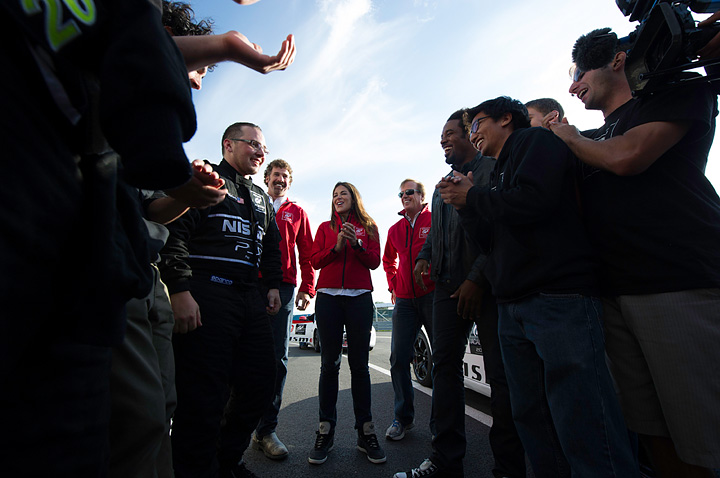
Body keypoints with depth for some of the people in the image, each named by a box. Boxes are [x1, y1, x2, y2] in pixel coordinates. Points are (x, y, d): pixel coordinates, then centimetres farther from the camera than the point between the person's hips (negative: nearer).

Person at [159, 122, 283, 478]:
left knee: (261, 384, 9)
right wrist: (180, 290, -18)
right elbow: (175, 232, -10)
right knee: (204, 396, -4)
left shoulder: (260, 198, 24)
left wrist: (272, 285, 16)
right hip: (206, 295, -7)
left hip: (250, 298, 8)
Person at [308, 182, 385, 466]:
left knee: (359, 364, 0)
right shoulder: (325, 228, 18)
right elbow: (315, 261, 8)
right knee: (329, 364, 1)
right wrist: (337, 246, -7)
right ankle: (325, 432, 9)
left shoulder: (367, 227, 14)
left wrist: (356, 243, -10)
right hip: (328, 297, 1)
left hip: (359, 298, -1)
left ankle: (365, 432, 8)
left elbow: (374, 262, 4)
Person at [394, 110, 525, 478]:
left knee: (500, 374, 0)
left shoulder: (494, 169, 0)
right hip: (448, 285, 7)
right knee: (444, 365, 7)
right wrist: (424, 255, 7)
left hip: (485, 285, -7)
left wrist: (477, 277, -16)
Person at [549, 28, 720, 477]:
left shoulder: (678, 92, 7)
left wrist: (571, 138, 5)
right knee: (652, 430, 10)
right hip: (615, 294, 6)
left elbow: (627, 157, -13)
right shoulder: (593, 140, 24)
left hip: (682, 287, -6)